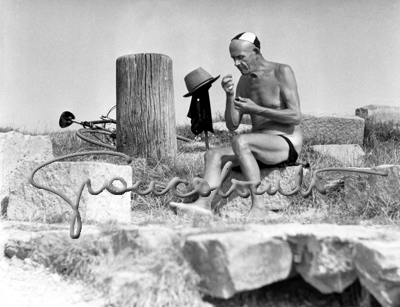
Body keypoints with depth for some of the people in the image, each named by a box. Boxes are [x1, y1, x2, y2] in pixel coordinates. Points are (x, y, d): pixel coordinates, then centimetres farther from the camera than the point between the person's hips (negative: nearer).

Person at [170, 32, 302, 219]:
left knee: (240, 142, -33)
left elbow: (296, 116, -14)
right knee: (213, 155, -13)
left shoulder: (282, 72, -6)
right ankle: (203, 204, -34)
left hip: (287, 145, -7)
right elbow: (232, 125, 10)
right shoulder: (244, 81, 13)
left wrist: (256, 109, -17)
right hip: (259, 148, 7)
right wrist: (230, 96, -6)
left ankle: (259, 207, -36)